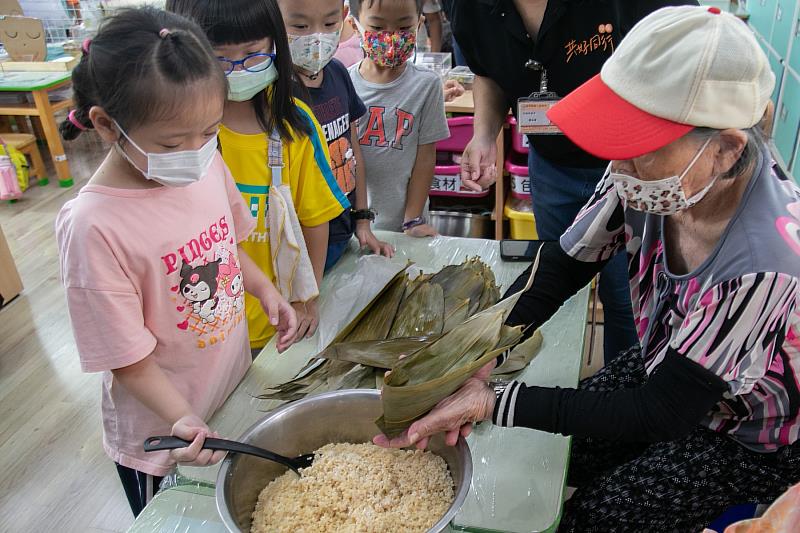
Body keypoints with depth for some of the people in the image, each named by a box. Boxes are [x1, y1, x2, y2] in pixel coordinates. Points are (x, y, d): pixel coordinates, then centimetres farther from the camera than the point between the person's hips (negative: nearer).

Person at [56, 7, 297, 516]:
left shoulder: (206, 164, -10)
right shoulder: (94, 227, -29)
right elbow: (128, 359, -21)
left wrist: (267, 291, -3)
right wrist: (183, 420, -32)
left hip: (236, 391, 6)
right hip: (163, 436, -5)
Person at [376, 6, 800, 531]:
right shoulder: (656, 175, -23)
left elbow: (659, 412, -32)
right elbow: (559, 269, -13)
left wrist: (493, 402, -36)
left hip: (756, 435, -4)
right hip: (668, 364, 5)